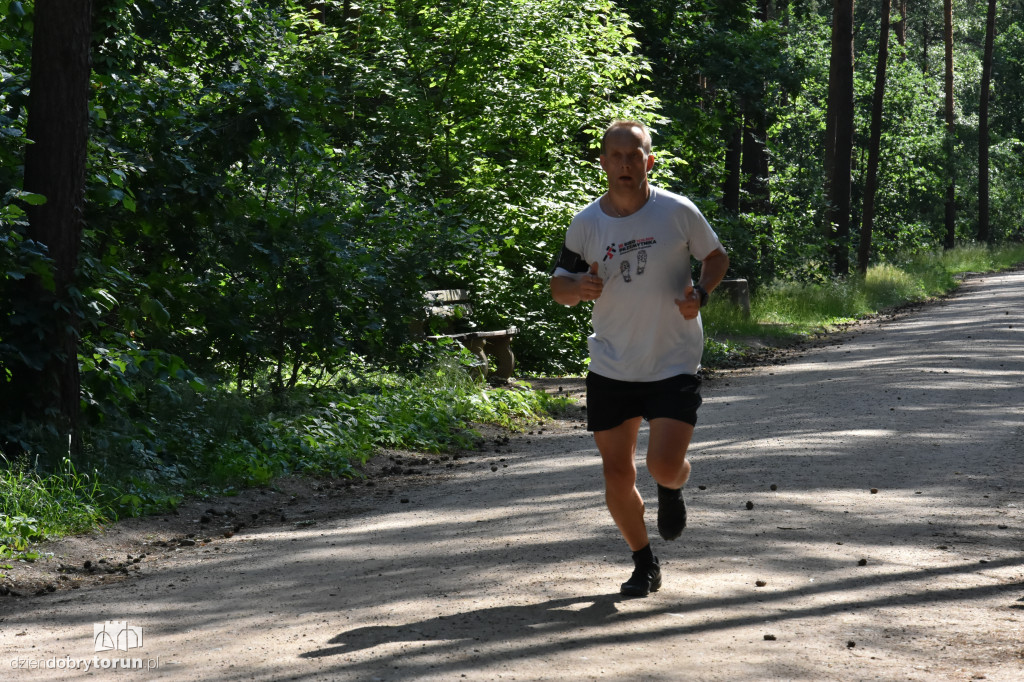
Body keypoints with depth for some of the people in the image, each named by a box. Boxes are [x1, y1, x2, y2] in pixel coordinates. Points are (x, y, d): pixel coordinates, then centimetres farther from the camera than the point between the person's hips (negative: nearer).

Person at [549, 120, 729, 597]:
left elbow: (716, 257, 8)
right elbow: (559, 287, 8)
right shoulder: (585, 223, -1)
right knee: (617, 474, 3)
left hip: (674, 365, -2)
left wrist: (700, 293, -12)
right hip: (610, 368, 3)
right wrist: (579, 286, -16)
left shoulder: (678, 212, -7)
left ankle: (672, 490, 24)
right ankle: (644, 564, 25)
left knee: (664, 466, -15)